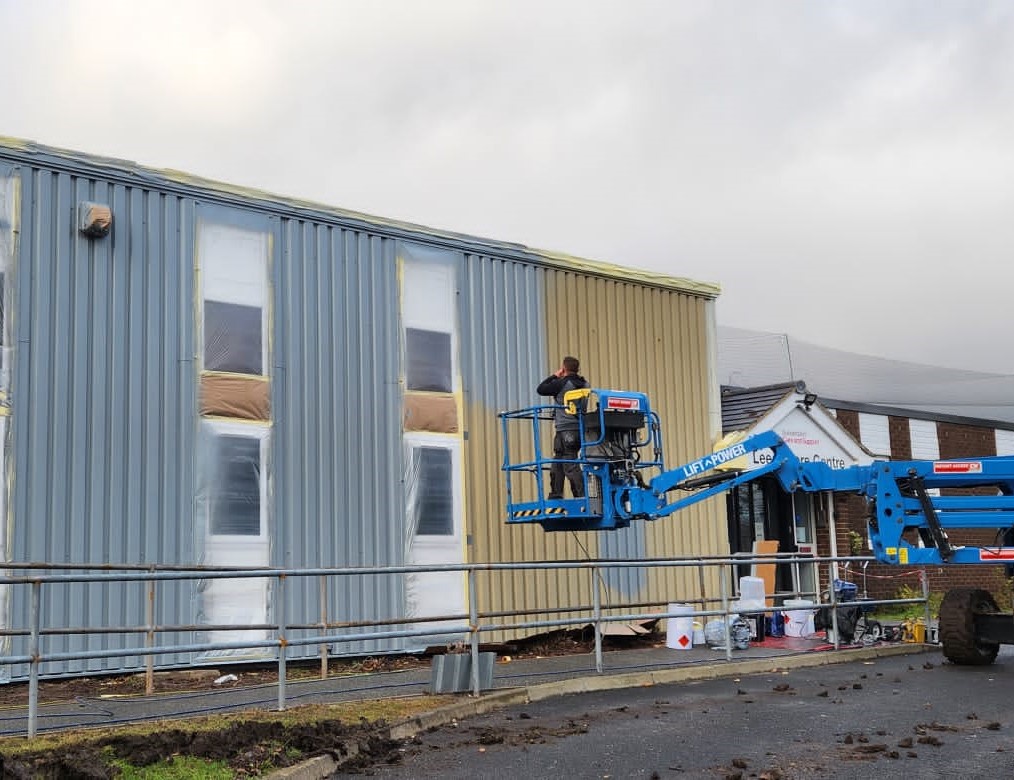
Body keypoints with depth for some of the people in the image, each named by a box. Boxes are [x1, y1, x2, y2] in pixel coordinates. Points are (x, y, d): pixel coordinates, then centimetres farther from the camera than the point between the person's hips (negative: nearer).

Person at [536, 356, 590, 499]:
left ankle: (583, 496, -16)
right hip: (580, 428, 7)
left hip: (566, 430, -7)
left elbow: (540, 389, -1)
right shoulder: (584, 384, 10)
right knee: (557, 464, 15)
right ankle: (555, 495, 17)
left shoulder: (561, 383, -9)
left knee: (570, 465, -9)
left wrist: (555, 376, 9)